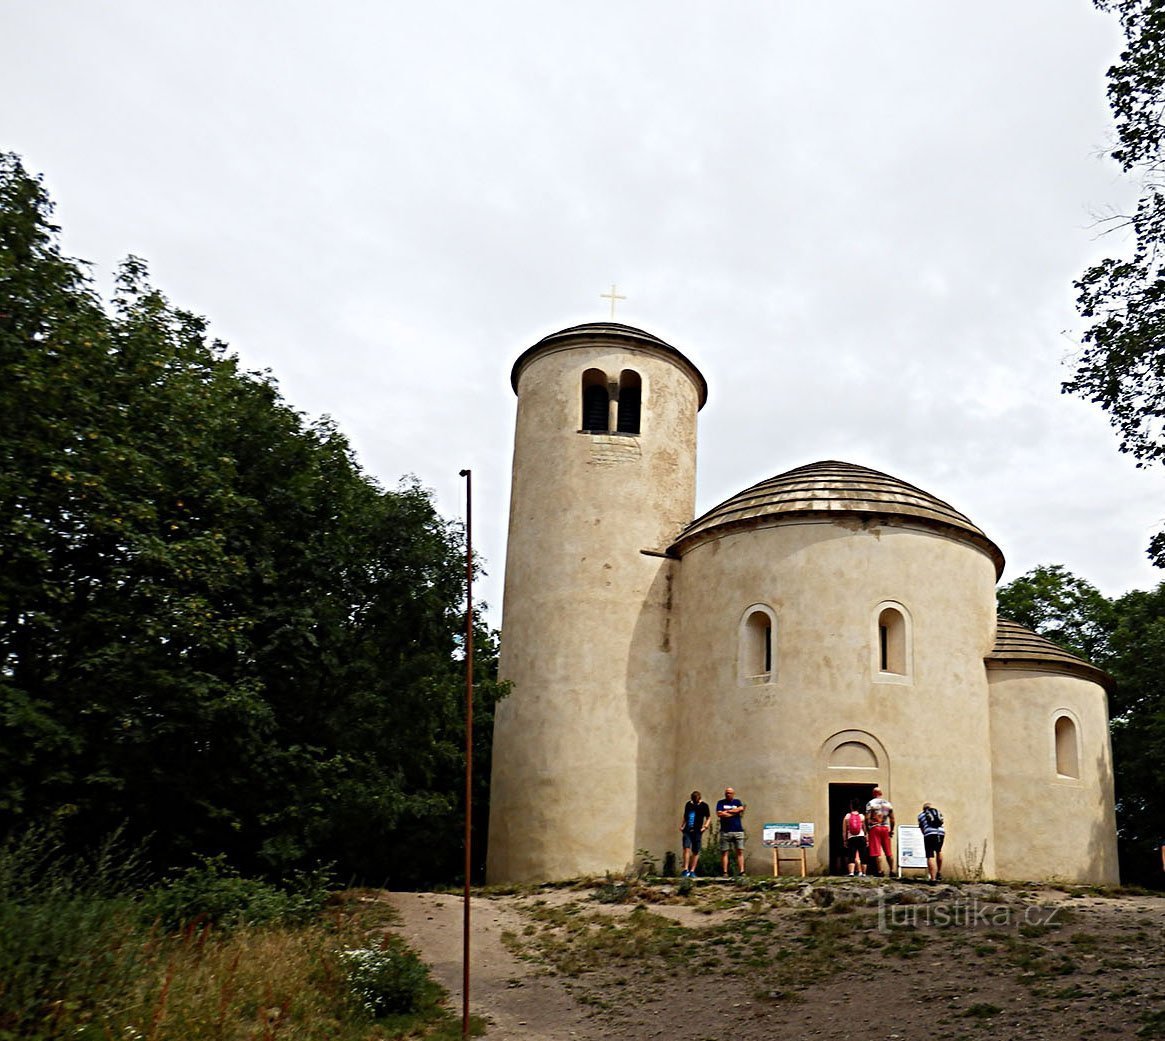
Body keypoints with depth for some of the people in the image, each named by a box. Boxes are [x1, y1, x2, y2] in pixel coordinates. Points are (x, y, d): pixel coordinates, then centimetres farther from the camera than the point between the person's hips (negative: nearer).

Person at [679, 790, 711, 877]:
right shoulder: (688, 804, 12)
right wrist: (681, 825, 11)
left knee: (696, 852, 2)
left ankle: (692, 871, 9)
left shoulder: (704, 806, 2)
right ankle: (686, 869, -14)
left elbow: (709, 818, 6)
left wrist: (705, 826, -10)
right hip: (687, 830, 2)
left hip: (697, 831, -2)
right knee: (686, 849, -12)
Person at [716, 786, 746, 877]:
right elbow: (719, 814, -6)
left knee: (740, 851, -4)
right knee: (724, 852, -2)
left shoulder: (737, 802, 14)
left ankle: (741, 871, -5)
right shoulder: (721, 803, 9)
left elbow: (741, 809, -7)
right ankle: (725, 872, 0)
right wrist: (734, 813, -3)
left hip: (738, 831, 1)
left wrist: (727, 811, -4)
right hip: (725, 831, -1)